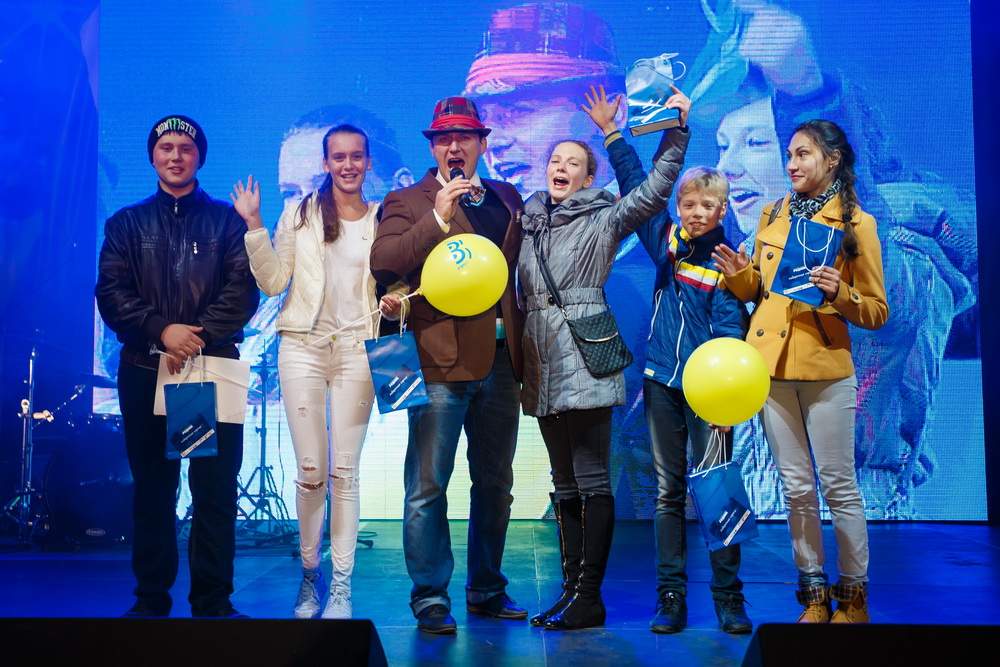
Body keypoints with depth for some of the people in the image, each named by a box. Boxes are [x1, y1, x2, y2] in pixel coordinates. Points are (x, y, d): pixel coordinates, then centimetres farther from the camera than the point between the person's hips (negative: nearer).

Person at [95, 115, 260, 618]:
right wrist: (162, 330, -13)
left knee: (216, 490, -3)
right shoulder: (127, 223, 15)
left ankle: (214, 602, 4)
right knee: (152, 488, 5)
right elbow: (111, 293, 3)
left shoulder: (226, 219, 12)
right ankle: (151, 601, 13)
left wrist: (199, 333, -14)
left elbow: (243, 289, 0)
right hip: (145, 370, 1)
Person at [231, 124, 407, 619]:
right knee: (310, 471, -1)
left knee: (344, 471, -1)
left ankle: (342, 584, 6)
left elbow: (398, 287, 15)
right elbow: (273, 282, 4)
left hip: (357, 350, 0)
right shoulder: (300, 213, 7)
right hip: (303, 347, 0)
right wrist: (254, 226, -4)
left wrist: (395, 304, -7)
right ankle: (310, 573, 17)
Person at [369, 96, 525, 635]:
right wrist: (438, 218, -19)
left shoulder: (508, 200, 16)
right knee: (428, 487, -3)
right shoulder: (409, 202, 3)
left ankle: (486, 589, 26)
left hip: (500, 362, 5)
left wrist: (524, 356, 10)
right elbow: (382, 262, -13)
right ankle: (430, 598, 7)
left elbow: (521, 274, 18)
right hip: (441, 362, -5)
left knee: (495, 484, 13)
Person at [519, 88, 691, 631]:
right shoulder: (528, 221, 18)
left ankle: (590, 597, -1)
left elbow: (655, 189, -7)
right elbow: (519, 293, 22)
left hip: (586, 361, -6)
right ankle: (571, 588, 16)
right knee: (564, 484, 10)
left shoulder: (604, 218, 4)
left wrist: (676, 128, -10)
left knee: (591, 480, -5)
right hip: (542, 367, 6)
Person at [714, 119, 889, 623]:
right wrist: (738, 274, -1)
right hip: (771, 367, 4)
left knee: (839, 487, 1)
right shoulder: (772, 215, 12)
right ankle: (813, 595, 19)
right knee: (796, 488, 8)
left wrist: (840, 293, -20)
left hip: (826, 371, -4)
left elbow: (876, 313, -1)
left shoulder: (856, 223, -1)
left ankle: (852, 596, 16)